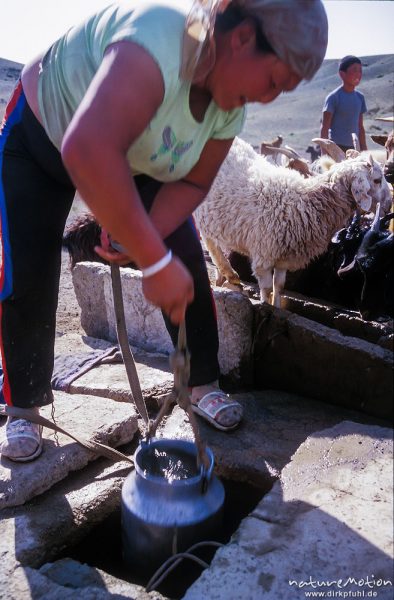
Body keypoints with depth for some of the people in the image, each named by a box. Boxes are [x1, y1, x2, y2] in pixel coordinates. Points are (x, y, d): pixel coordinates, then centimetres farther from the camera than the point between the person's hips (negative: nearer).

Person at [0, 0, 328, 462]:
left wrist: (144, 237, -29)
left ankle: (203, 384, 10)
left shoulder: (230, 105, -17)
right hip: (40, 137, -5)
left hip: (131, 159, 5)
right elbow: (89, 152, -55)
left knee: (186, 263, -7)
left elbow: (192, 183, -10)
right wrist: (154, 260, -52)